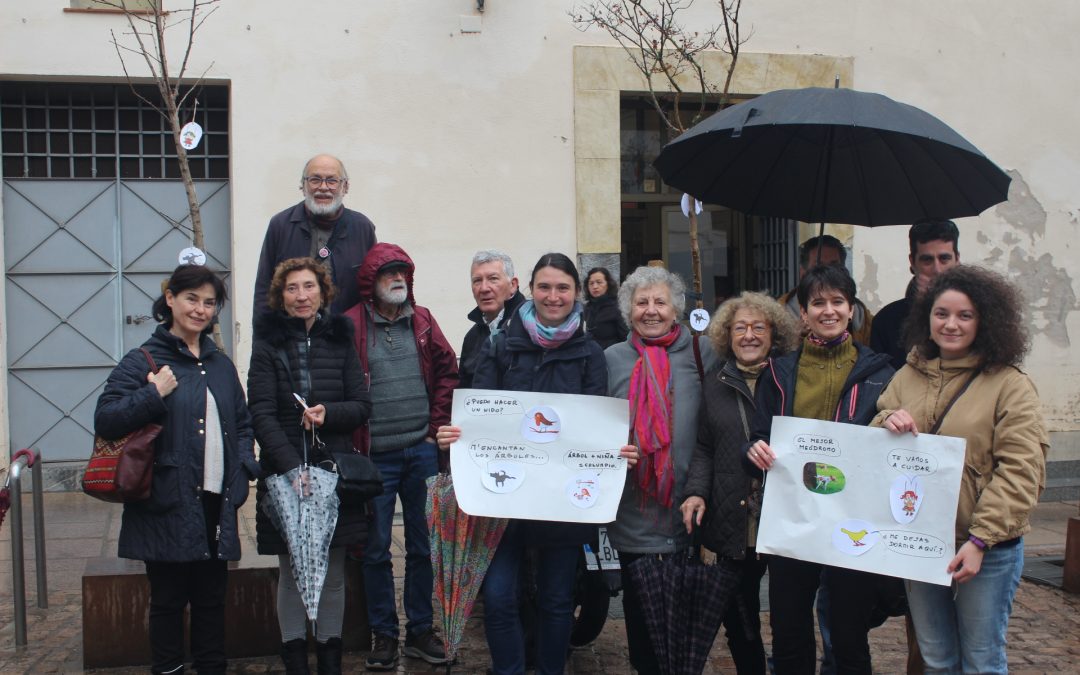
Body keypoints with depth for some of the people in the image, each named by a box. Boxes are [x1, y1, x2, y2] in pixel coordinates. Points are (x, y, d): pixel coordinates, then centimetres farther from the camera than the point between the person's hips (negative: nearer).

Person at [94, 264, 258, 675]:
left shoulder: (221, 364, 13)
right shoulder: (143, 361, -4)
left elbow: (243, 424, 20)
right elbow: (105, 421, -12)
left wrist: (243, 472, 5)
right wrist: (153, 394, -20)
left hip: (216, 503, 5)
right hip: (168, 506, -5)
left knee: (212, 598, 13)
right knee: (168, 599, 6)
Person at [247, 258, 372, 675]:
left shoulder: (339, 340, 7)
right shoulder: (268, 343, 0)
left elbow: (362, 405, 6)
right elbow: (262, 414, -8)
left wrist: (328, 414, -15)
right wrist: (293, 469, -18)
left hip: (334, 470, 2)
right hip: (284, 472, -2)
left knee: (333, 573, 7)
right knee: (291, 573, 6)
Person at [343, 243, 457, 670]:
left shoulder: (421, 320, 7)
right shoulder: (351, 326, -6)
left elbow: (448, 371, 11)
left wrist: (437, 424, 5)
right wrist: (355, 443, -9)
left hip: (421, 450, 3)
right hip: (375, 456, -3)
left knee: (423, 545, 10)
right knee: (377, 550, 5)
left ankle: (420, 632, 23)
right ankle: (384, 636, 19)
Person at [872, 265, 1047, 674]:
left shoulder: (1010, 385, -8)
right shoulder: (909, 376, 6)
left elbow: (1020, 471, -13)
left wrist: (981, 540, -19)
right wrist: (888, 424, -14)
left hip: (988, 548, -4)